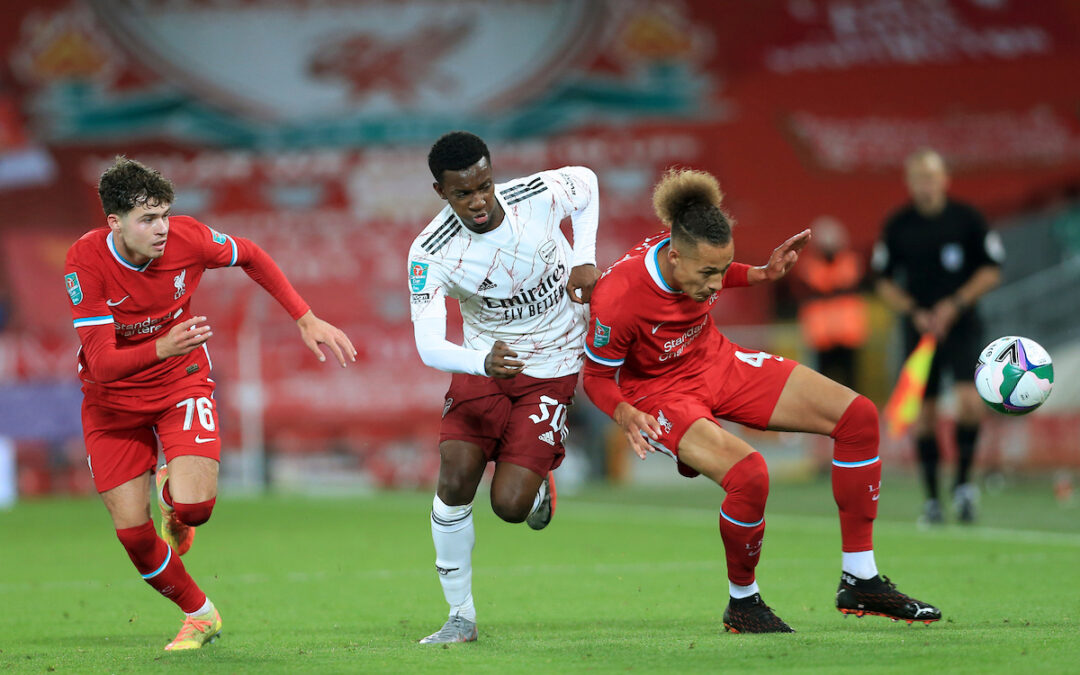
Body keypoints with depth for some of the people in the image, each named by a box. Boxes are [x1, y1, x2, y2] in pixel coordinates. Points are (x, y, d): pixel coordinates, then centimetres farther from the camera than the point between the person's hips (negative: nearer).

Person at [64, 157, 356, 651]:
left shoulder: (187, 238, -20)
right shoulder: (86, 262, -27)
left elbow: (251, 258, 2)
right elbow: (102, 363, -30)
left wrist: (306, 320, -1)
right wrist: (162, 348, -48)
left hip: (182, 381, 1)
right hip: (112, 399, 0)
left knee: (194, 507, -22)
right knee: (132, 530, -4)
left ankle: (173, 492, 17)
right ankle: (199, 615, 22)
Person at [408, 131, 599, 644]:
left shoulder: (539, 196, -20)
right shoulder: (430, 254, -21)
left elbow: (585, 181, 5)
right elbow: (428, 345, -29)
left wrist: (585, 259, -7)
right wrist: (483, 363, -50)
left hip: (552, 368, -1)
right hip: (482, 362, 1)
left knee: (509, 505, -15)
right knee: (455, 480, -17)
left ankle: (539, 487, 25)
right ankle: (460, 616, 1)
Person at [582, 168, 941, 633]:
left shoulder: (698, 258, -16)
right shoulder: (617, 298, -34)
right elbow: (597, 377, -18)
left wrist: (763, 274, -2)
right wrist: (625, 416, -37)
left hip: (715, 361, 7)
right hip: (658, 391, -7)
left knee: (858, 416, -4)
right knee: (748, 473, -36)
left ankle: (859, 581, 3)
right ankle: (742, 603, -8)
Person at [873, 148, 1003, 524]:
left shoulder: (967, 219, -3)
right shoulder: (897, 226, 1)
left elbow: (992, 270, 0)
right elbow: (884, 281, 7)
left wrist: (955, 304, -11)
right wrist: (915, 313, -7)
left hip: (961, 325, -2)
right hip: (919, 328, 2)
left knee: (969, 401, -19)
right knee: (924, 413, 1)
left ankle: (963, 480, 0)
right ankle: (932, 497, 10)